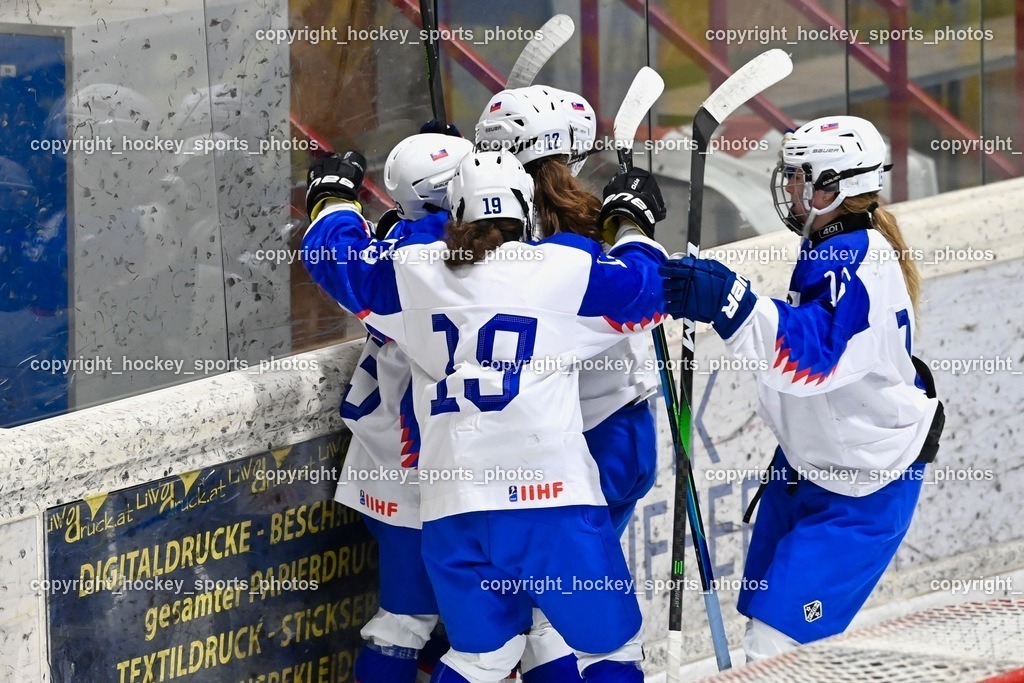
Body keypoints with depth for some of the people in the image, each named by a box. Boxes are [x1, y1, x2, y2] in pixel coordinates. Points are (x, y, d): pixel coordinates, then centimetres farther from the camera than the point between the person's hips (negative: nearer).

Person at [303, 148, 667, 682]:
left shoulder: (411, 272, 9)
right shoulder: (566, 270, 0)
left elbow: (337, 257, 25)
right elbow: (645, 287, 12)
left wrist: (333, 196, 45)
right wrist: (631, 226, 31)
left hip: (453, 507, 4)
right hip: (552, 498, -4)